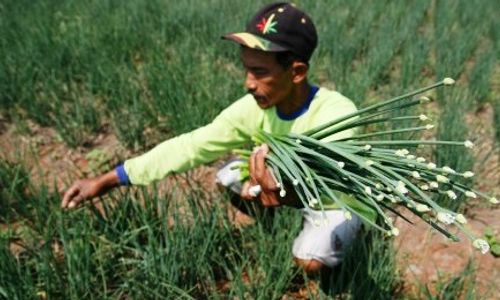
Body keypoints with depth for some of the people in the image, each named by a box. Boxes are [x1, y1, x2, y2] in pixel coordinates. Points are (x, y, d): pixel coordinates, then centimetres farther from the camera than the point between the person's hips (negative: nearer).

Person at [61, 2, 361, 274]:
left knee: (310, 260, -27)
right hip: (294, 188, 4)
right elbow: (191, 145, -21)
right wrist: (108, 180, -25)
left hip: (337, 201, -4)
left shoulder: (337, 112, -34)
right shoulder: (254, 107, -20)